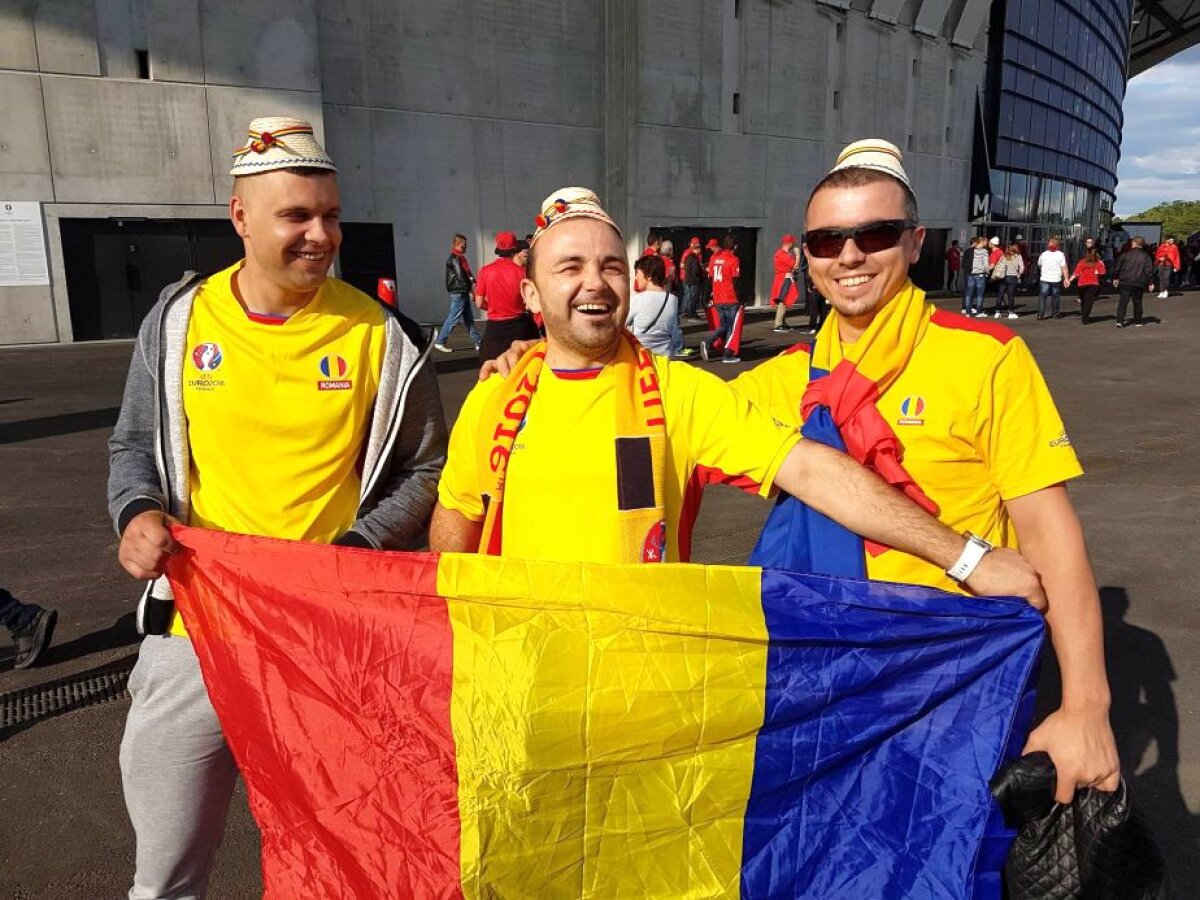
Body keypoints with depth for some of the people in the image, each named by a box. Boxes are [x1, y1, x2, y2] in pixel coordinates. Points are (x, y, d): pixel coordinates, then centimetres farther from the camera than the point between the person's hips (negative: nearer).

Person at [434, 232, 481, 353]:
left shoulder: (461, 257, 14)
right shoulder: (454, 258, -15)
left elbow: (468, 274, 16)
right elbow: (461, 276, -19)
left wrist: (473, 282, -1)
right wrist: (471, 284, -8)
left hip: (464, 292, 10)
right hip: (458, 292, -10)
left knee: (469, 319, 11)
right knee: (453, 318, -6)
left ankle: (478, 343, 15)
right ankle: (439, 342, 1)